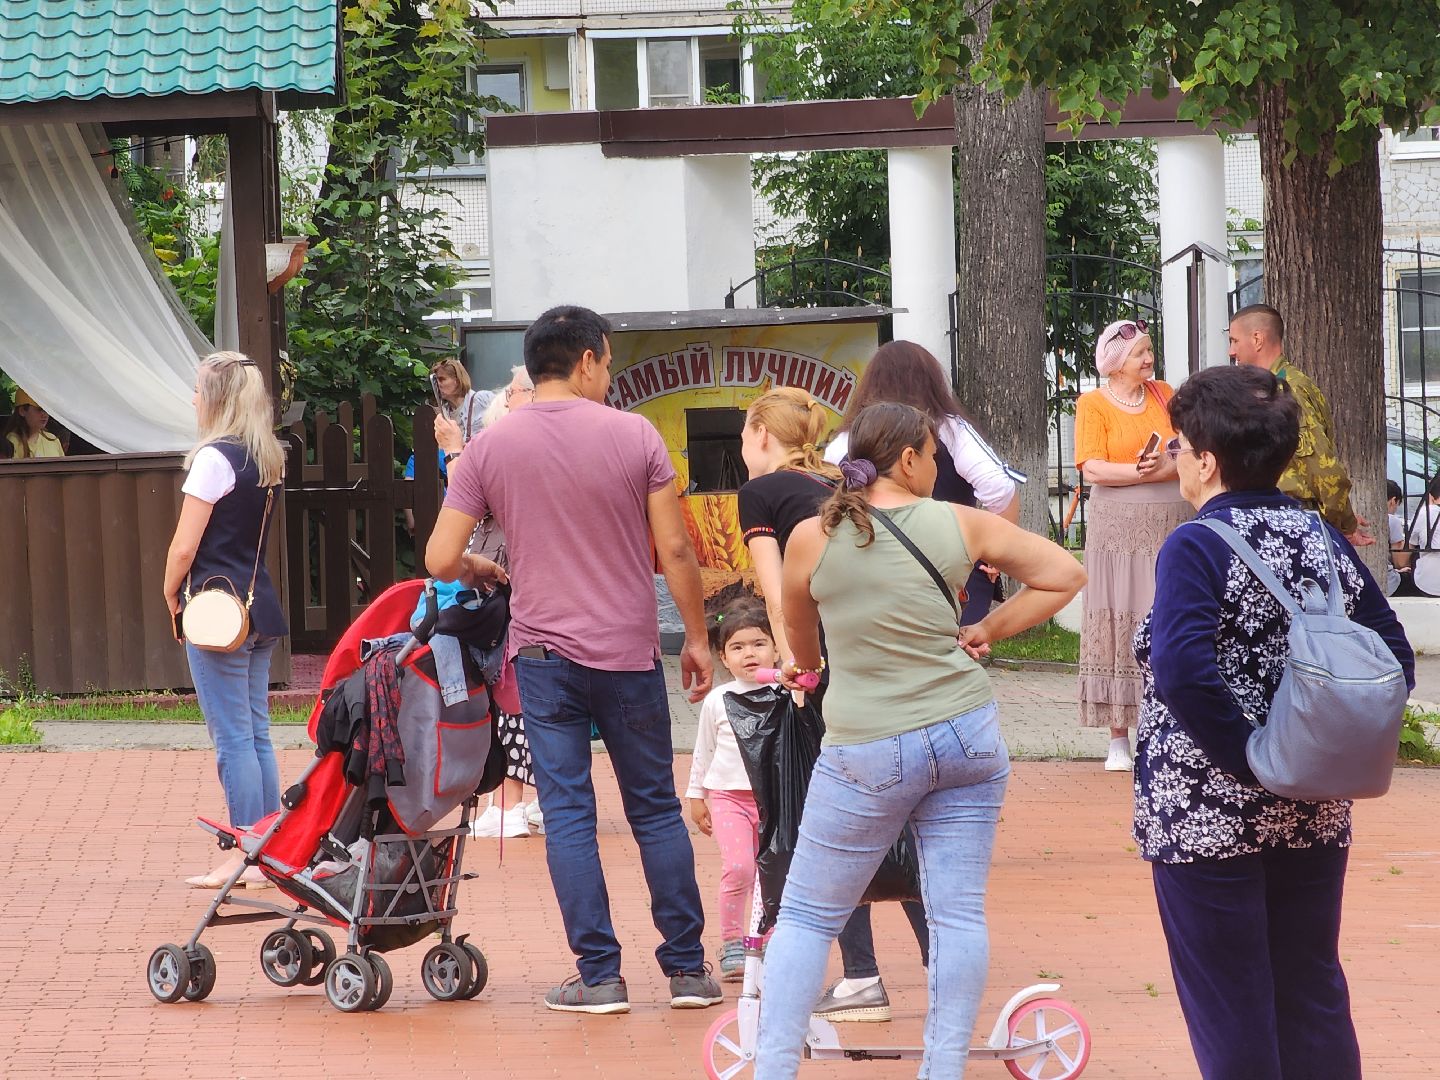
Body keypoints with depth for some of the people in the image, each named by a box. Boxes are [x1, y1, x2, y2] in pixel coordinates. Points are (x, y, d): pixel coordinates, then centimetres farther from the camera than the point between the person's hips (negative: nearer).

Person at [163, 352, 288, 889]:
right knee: (256, 734, 12)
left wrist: (172, 596, 1)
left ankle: (245, 859, -2)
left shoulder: (214, 459, -14)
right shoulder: (267, 458, 12)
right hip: (259, 609, 8)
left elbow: (184, 548, -15)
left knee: (233, 738, -4)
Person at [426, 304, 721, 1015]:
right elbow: (675, 550, -5)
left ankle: (599, 976, 0)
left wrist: (481, 571, 18)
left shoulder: (488, 449, -1)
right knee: (656, 809, 10)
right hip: (630, 652, 0)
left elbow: (441, 560, -4)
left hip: (544, 651, 0)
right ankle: (687, 970, 13)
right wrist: (697, 636, 7)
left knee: (567, 814, 3)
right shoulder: (634, 436, -5)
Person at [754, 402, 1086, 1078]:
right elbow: (1065, 575, 8)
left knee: (807, 916, 8)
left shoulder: (811, 538, -3)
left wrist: (802, 668, 37)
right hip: (967, 736, 2)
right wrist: (983, 633, 11)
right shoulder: (960, 525, 0)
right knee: (958, 913, 6)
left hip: (866, 752, -1)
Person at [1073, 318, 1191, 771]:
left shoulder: (1163, 394, 13)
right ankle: (1119, 739, 0)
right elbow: (1092, 468, -8)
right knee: (1119, 627, -3)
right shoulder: (1093, 404, 3)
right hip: (1119, 529, -3)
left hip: (1172, 527, 3)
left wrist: (1158, 468, -14)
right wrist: (1142, 471, -16)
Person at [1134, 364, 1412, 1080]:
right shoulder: (1323, 538, 4)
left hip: (1206, 819, -6)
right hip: (1313, 819, 6)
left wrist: (1245, 755, -19)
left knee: (1230, 1012, 3)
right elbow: (1392, 659, 5)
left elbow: (1183, 672, -29)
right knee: (1313, 996, 16)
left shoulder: (1195, 548, -15)